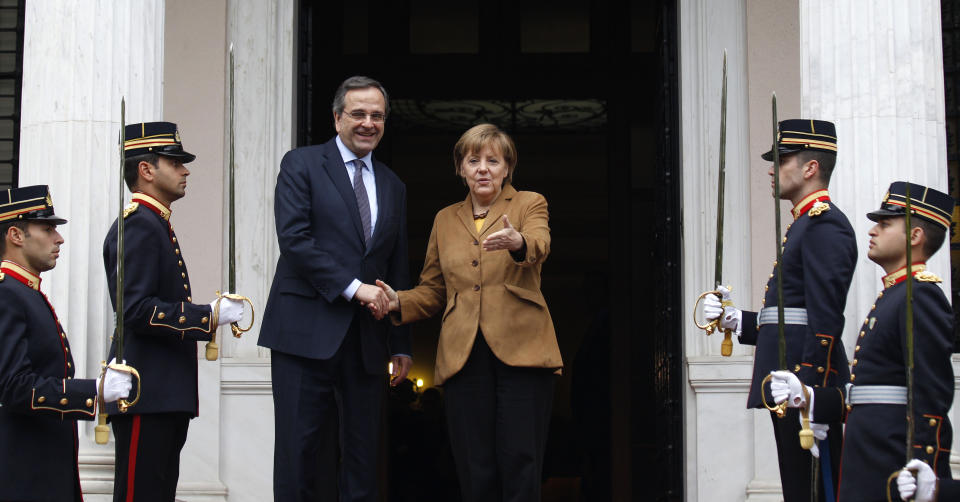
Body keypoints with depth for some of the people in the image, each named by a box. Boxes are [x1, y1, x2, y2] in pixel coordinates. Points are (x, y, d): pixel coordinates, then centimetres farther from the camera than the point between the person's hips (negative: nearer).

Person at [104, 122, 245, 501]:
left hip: (166, 395, 11)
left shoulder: (156, 225, 21)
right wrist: (209, 316, -19)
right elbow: (137, 310, -21)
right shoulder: (138, 225, -12)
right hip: (147, 395, -11)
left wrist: (208, 315, 15)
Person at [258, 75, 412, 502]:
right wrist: (353, 287, -16)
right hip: (307, 333, -5)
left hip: (367, 339, 5)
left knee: (363, 457, 7)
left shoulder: (393, 187, 18)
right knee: (297, 450, -5)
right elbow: (294, 239, -11)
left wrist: (401, 346, 14)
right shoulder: (302, 164, 2)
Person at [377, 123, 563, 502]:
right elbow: (432, 290, 22)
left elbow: (539, 245, -14)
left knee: (520, 465, -11)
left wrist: (517, 242, -38)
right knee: (475, 471, -2)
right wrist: (399, 302, 1)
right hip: (464, 355, 3)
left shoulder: (529, 204, 9)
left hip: (520, 350, -3)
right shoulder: (445, 219, 20)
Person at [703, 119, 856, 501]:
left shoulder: (824, 224, -11)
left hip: (808, 382, -10)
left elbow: (825, 318, -20)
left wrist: (811, 396, -25)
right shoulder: (805, 225, 22)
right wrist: (737, 320, 10)